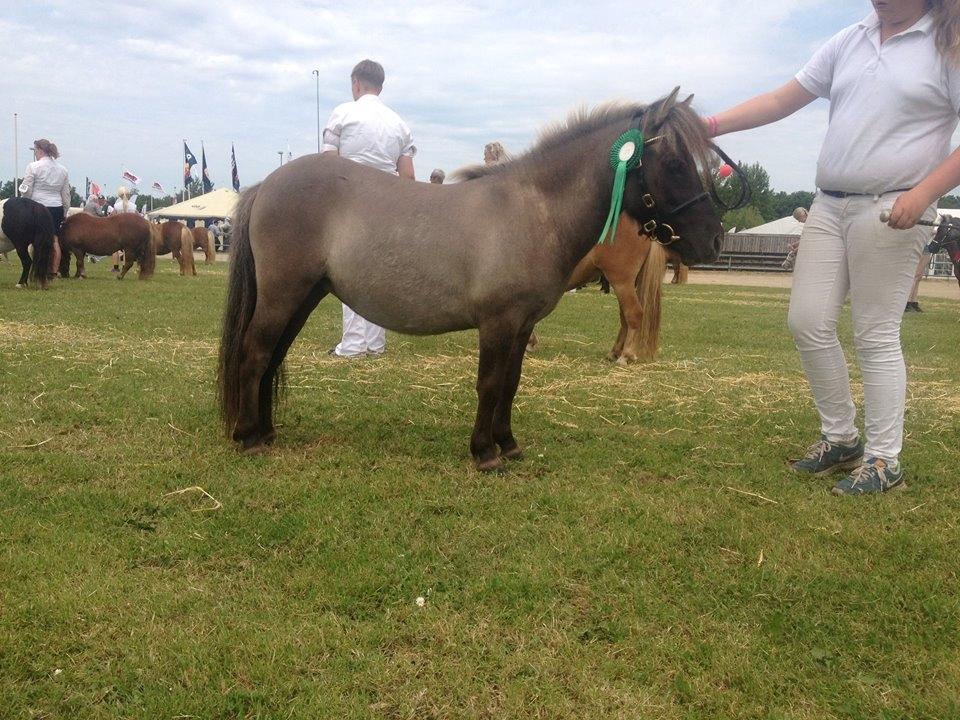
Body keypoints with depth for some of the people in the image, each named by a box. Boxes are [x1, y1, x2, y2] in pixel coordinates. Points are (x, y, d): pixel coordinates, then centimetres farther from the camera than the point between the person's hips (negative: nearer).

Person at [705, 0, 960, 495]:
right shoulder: (849, 41, 12)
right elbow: (782, 101, 10)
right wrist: (712, 125, 0)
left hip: (891, 212, -6)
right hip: (828, 206, 6)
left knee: (876, 335, -4)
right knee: (807, 323, 3)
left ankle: (883, 460, 9)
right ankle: (840, 439, 18)